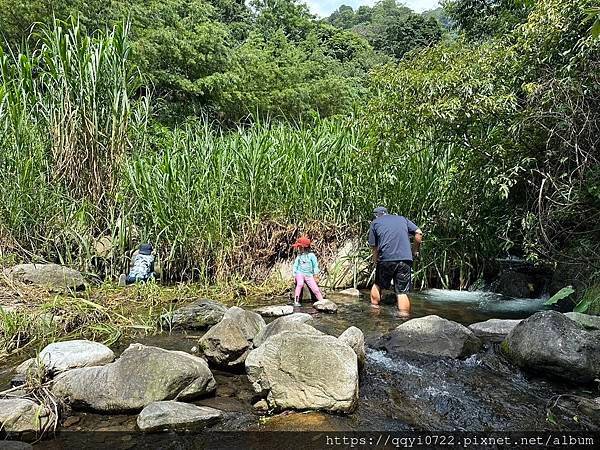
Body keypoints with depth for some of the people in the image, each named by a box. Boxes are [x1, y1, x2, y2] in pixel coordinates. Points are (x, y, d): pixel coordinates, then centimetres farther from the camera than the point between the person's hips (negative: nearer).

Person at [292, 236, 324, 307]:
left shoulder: (311, 255, 0)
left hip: (309, 275, -1)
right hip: (300, 273, 1)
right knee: (300, 284, -29)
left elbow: (315, 265, 4)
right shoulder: (298, 256, 9)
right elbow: (295, 266, 14)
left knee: (315, 289, -10)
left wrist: (315, 275, 1)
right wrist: (294, 275, 6)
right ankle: (296, 301, -25)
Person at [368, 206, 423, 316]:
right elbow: (419, 233, 8)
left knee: (378, 285, 21)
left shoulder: (375, 223, 13)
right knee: (402, 292, 3)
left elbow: (374, 247, 7)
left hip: (385, 259, -1)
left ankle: (374, 308, 29)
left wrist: (376, 261, 17)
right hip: (405, 259, 1)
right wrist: (414, 251, 15)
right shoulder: (402, 219, 19)